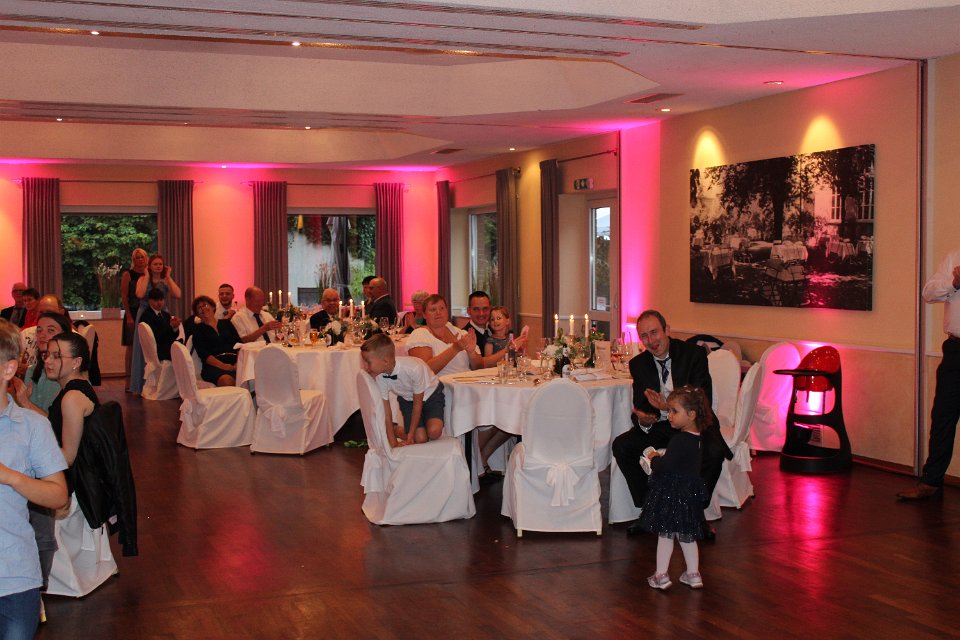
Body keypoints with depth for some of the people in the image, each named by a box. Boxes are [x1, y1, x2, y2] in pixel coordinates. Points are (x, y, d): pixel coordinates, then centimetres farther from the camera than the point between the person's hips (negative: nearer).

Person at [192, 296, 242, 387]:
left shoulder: (226, 323, 24)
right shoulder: (199, 330, 16)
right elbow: (203, 354, 1)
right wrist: (222, 366, -16)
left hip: (234, 362, 2)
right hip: (214, 366, -2)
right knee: (226, 380, -40)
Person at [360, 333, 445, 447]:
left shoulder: (414, 368, -39)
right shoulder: (379, 376, -25)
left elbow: (417, 404, -25)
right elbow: (386, 413, -18)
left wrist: (411, 434, -20)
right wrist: (393, 444, -21)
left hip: (431, 394, -2)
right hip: (407, 399, 2)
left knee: (434, 432, -25)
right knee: (420, 438, -16)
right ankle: (396, 430, 14)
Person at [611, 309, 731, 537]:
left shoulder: (694, 354, -11)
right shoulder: (638, 364, 2)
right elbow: (640, 407, 2)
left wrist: (668, 407, -34)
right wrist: (642, 420, -25)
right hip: (659, 427, 4)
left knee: (714, 452, -33)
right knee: (621, 446, -19)